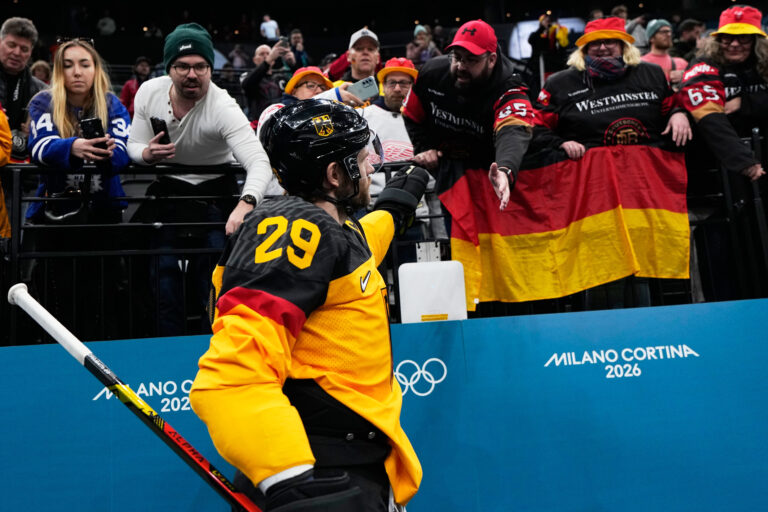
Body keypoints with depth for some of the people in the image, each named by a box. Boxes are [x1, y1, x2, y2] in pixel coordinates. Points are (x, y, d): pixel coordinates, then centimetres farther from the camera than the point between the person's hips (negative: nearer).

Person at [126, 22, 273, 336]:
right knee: (163, 274, 1)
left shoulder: (223, 108, -26)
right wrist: (147, 154, -25)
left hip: (215, 194, -3)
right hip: (168, 189, 4)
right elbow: (134, 146, 1)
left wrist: (245, 204, -57)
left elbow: (259, 162, -38)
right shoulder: (149, 92, -10)